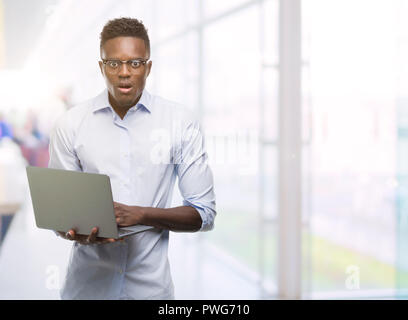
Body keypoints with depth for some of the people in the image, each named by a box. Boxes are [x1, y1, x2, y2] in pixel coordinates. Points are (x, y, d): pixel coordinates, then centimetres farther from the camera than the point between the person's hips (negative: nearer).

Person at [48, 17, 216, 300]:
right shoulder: (70, 125, -2)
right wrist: (78, 232, -21)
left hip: (151, 284, 0)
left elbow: (204, 213, -5)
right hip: (86, 284, 1)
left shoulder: (182, 123, -5)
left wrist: (141, 215, -20)